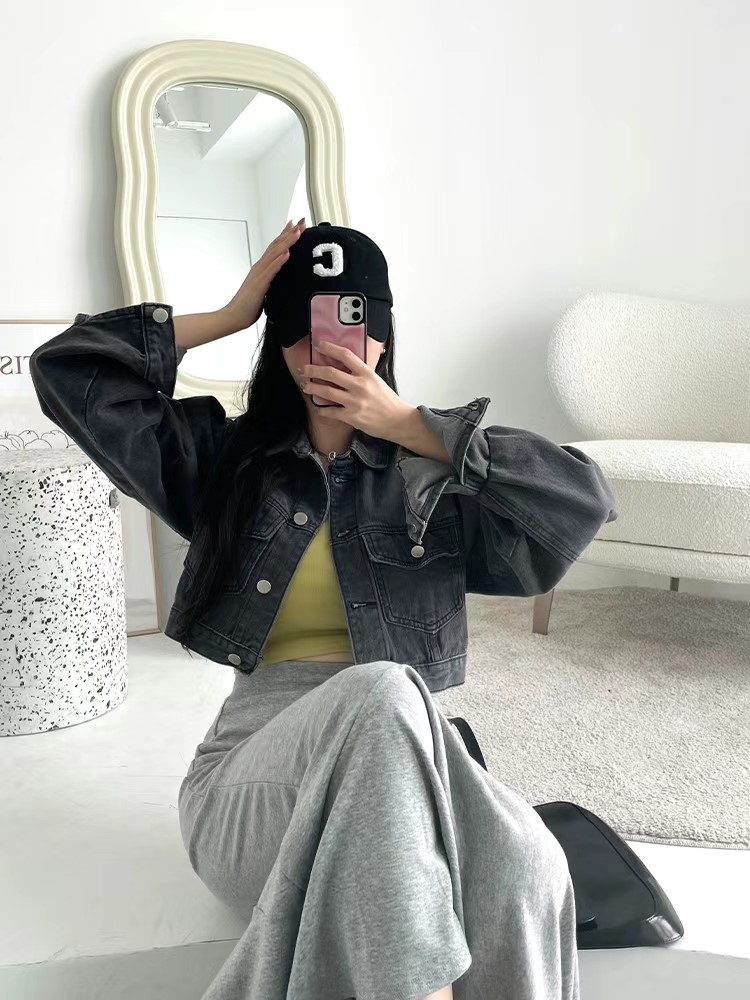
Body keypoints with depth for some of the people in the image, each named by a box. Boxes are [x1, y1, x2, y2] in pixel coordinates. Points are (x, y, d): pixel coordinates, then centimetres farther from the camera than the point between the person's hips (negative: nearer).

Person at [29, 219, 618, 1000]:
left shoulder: (435, 471, 13)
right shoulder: (228, 459, 15)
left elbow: (585, 501, -3)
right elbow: (66, 369, 11)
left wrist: (407, 426, -1)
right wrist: (229, 316, 10)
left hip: (399, 762, 0)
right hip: (254, 764, 0)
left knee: (525, 871, -35)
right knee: (379, 694, -37)